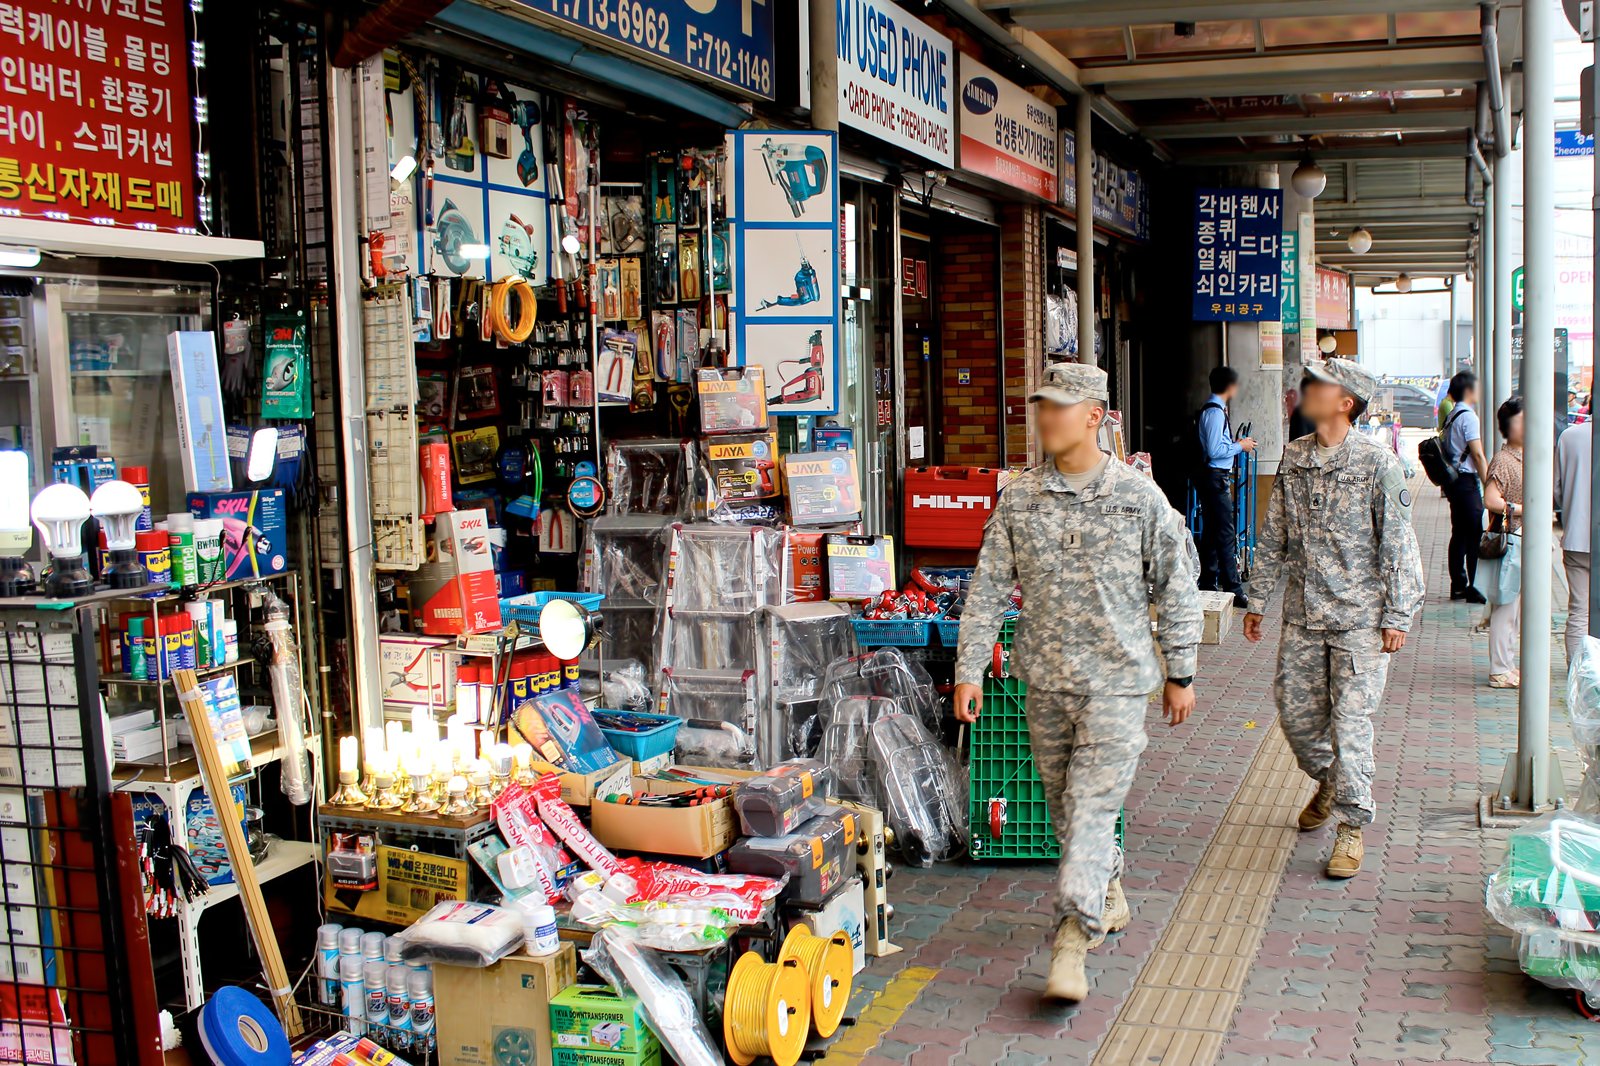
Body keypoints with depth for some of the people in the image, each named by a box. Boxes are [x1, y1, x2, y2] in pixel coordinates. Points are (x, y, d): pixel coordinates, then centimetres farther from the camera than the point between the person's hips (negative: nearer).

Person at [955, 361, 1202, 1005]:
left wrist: (1179, 673, 4)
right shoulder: (1019, 500, 2)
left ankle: (1073, 939, -10)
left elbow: (1176, 588, 3)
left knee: (1092, 804, -11)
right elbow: (988, 589, 3)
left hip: (1117, 680, -4)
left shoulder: (1140, 498, -4)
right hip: (1045, 679, 4)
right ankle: (1108, 892, 38)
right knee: (1065, 804, 14)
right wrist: (969, 670, -1)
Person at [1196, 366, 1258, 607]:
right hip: (1216, 477, -10)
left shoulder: (1213, 409, 15)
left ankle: (1208, 583, 20)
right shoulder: (1215, 412, -16)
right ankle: (1231, 589, -10)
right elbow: (1215, 450, -22)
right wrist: (1240, 446, -10)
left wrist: (1236, 443, 16)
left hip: (1212, 477, 10)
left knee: (1211, 531, 14)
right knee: (1226, 533, -10)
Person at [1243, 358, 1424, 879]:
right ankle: (1327, 781, 40)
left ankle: (1352, 825, 9)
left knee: (1351, 723, -5)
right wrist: (1257, 600, 14)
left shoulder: (1376, 462, -9)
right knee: (1294, 712, 11)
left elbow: (1398, 544, -7)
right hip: (1302, 616, 5)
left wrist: (1397, 616, -9)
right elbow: (1273, 536, 14)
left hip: (1359, 619, -5)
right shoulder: (1293, 457, 6)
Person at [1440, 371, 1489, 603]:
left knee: (1459, 533, 12)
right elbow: (1477, 454, -18)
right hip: (1467, 481, -9)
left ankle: (1458, 585, 15)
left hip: (1453, 480, 9)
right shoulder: (1468, 416, -14)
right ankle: (1471, 588, -4)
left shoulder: (1451, 416, 14)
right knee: (1475, 535, -6)